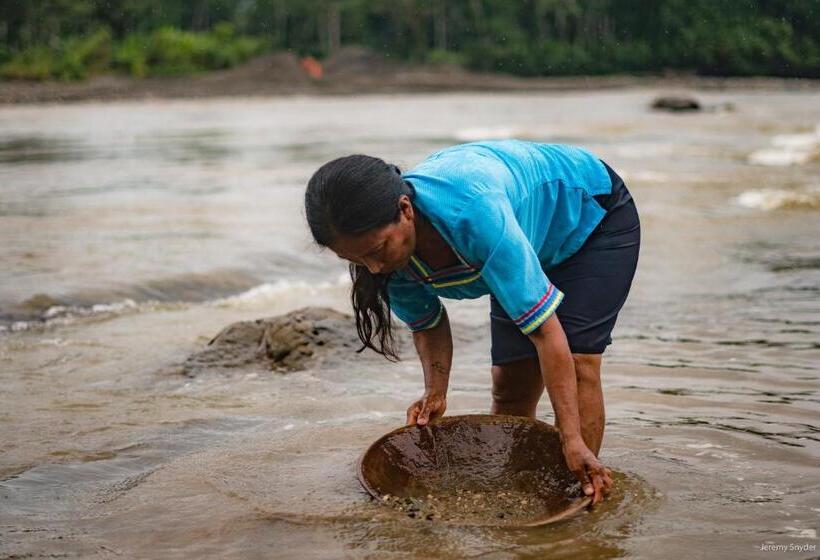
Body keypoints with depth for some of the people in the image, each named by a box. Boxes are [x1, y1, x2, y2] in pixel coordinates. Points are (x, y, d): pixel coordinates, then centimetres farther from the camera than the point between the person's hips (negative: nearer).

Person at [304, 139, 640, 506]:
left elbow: (545, 329, -43)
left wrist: (572, 440, -42)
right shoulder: (385, 248, -24)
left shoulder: (475, 213, -46)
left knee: (576, 360, -20)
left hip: (593, 214, -6)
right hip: (532, 240, 6)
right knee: (511, 380, -3)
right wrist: (435, 393, -19)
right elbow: (427, 321, -3)